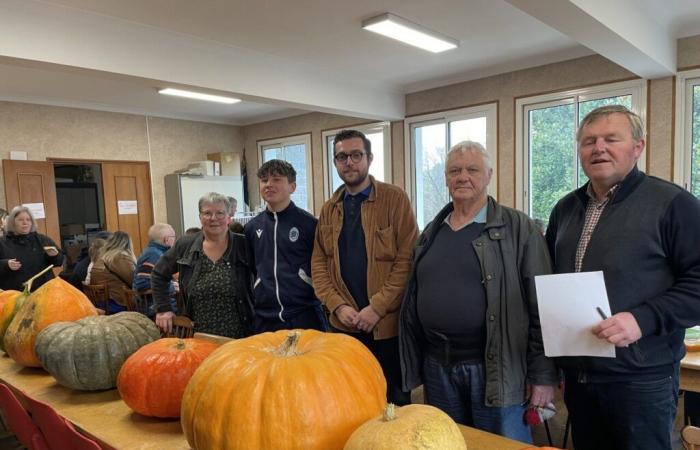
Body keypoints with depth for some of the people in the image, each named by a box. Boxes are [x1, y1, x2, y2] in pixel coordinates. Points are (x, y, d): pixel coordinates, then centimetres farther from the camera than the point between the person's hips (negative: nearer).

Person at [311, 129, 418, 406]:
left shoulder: (395, 199, -5)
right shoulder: (329, 209, 9)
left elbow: (407, 259, -11)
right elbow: (319, 263, 6)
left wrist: (377, 308, -16)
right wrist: (338, 306, -7)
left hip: (388, 323, -3)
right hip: (344, 324, 4)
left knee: (395, 397, 12)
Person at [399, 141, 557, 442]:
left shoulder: (519, 229, -6)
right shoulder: (431, 232, 10)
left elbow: (542, 307, -9)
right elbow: (413, 299, 14)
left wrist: (543, 375, -10)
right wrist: (413, 362, 14)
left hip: (496, 369, -5)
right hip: (436, 366, 5)